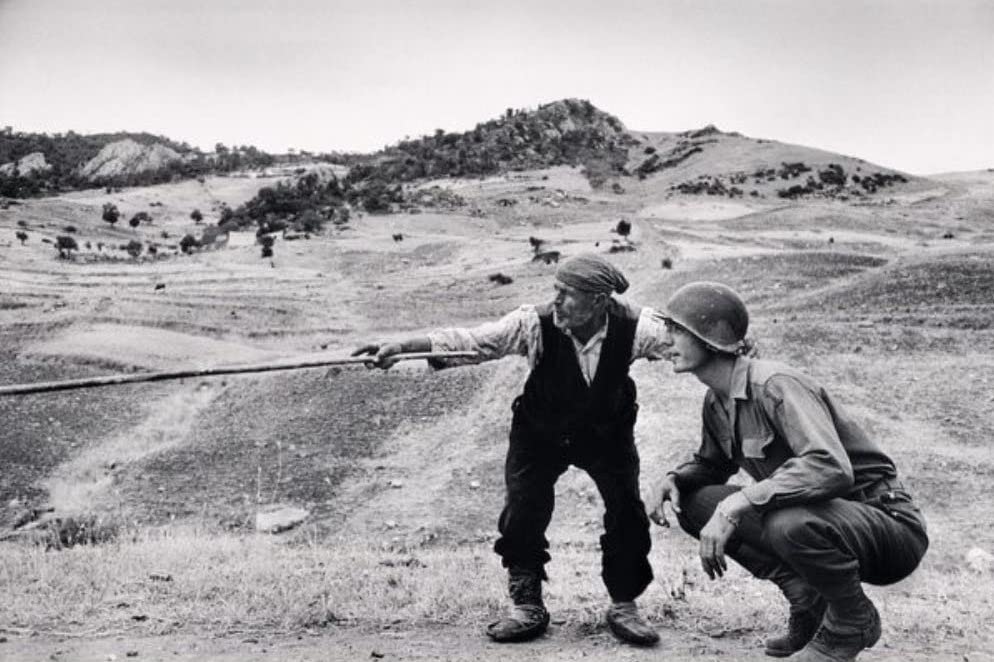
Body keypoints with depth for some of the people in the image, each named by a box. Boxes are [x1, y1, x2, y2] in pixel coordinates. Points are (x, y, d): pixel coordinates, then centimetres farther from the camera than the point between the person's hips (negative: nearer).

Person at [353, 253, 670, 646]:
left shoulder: (632, 326, -25)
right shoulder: (535, 324, -28)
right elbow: (467, 341, -33)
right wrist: (401, 348, -42)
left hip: (607, 433, 1)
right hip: (540, 433, 0)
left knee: (627, 511, -5)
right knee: (523, 514, -6)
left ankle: (623, 606, 17)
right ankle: (527, 607, 15)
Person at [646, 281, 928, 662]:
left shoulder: (775, 386, -25)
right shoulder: (717, 401, 2)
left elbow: (831, 469, -38)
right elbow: (711, 464, 20)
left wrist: (735, 505, -39)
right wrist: (674, 479, -3)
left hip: (888, 521, -8)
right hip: (819, 517, 8)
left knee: (791, 523, -39)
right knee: (693, 502, -3)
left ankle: (854, 622, -6)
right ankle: (807, 597, 5)